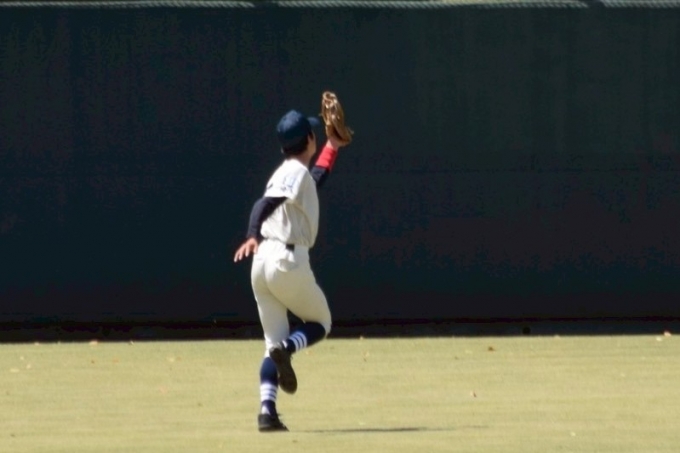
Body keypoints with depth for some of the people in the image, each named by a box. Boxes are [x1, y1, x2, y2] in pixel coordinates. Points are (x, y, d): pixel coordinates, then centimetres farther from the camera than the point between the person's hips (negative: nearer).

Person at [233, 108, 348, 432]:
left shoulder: (292, 173, 21)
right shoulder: (296, 172, -5)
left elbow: (314, 182, 44)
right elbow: (265, 204, -21)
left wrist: (332, 148, 47)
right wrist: (254, 235, -37)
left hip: (262, 262, 8)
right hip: (287, 260, -8)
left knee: (274, 340, 7)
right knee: (320, 323, 12)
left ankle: (267, 409, -9)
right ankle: (287, 349, -19)